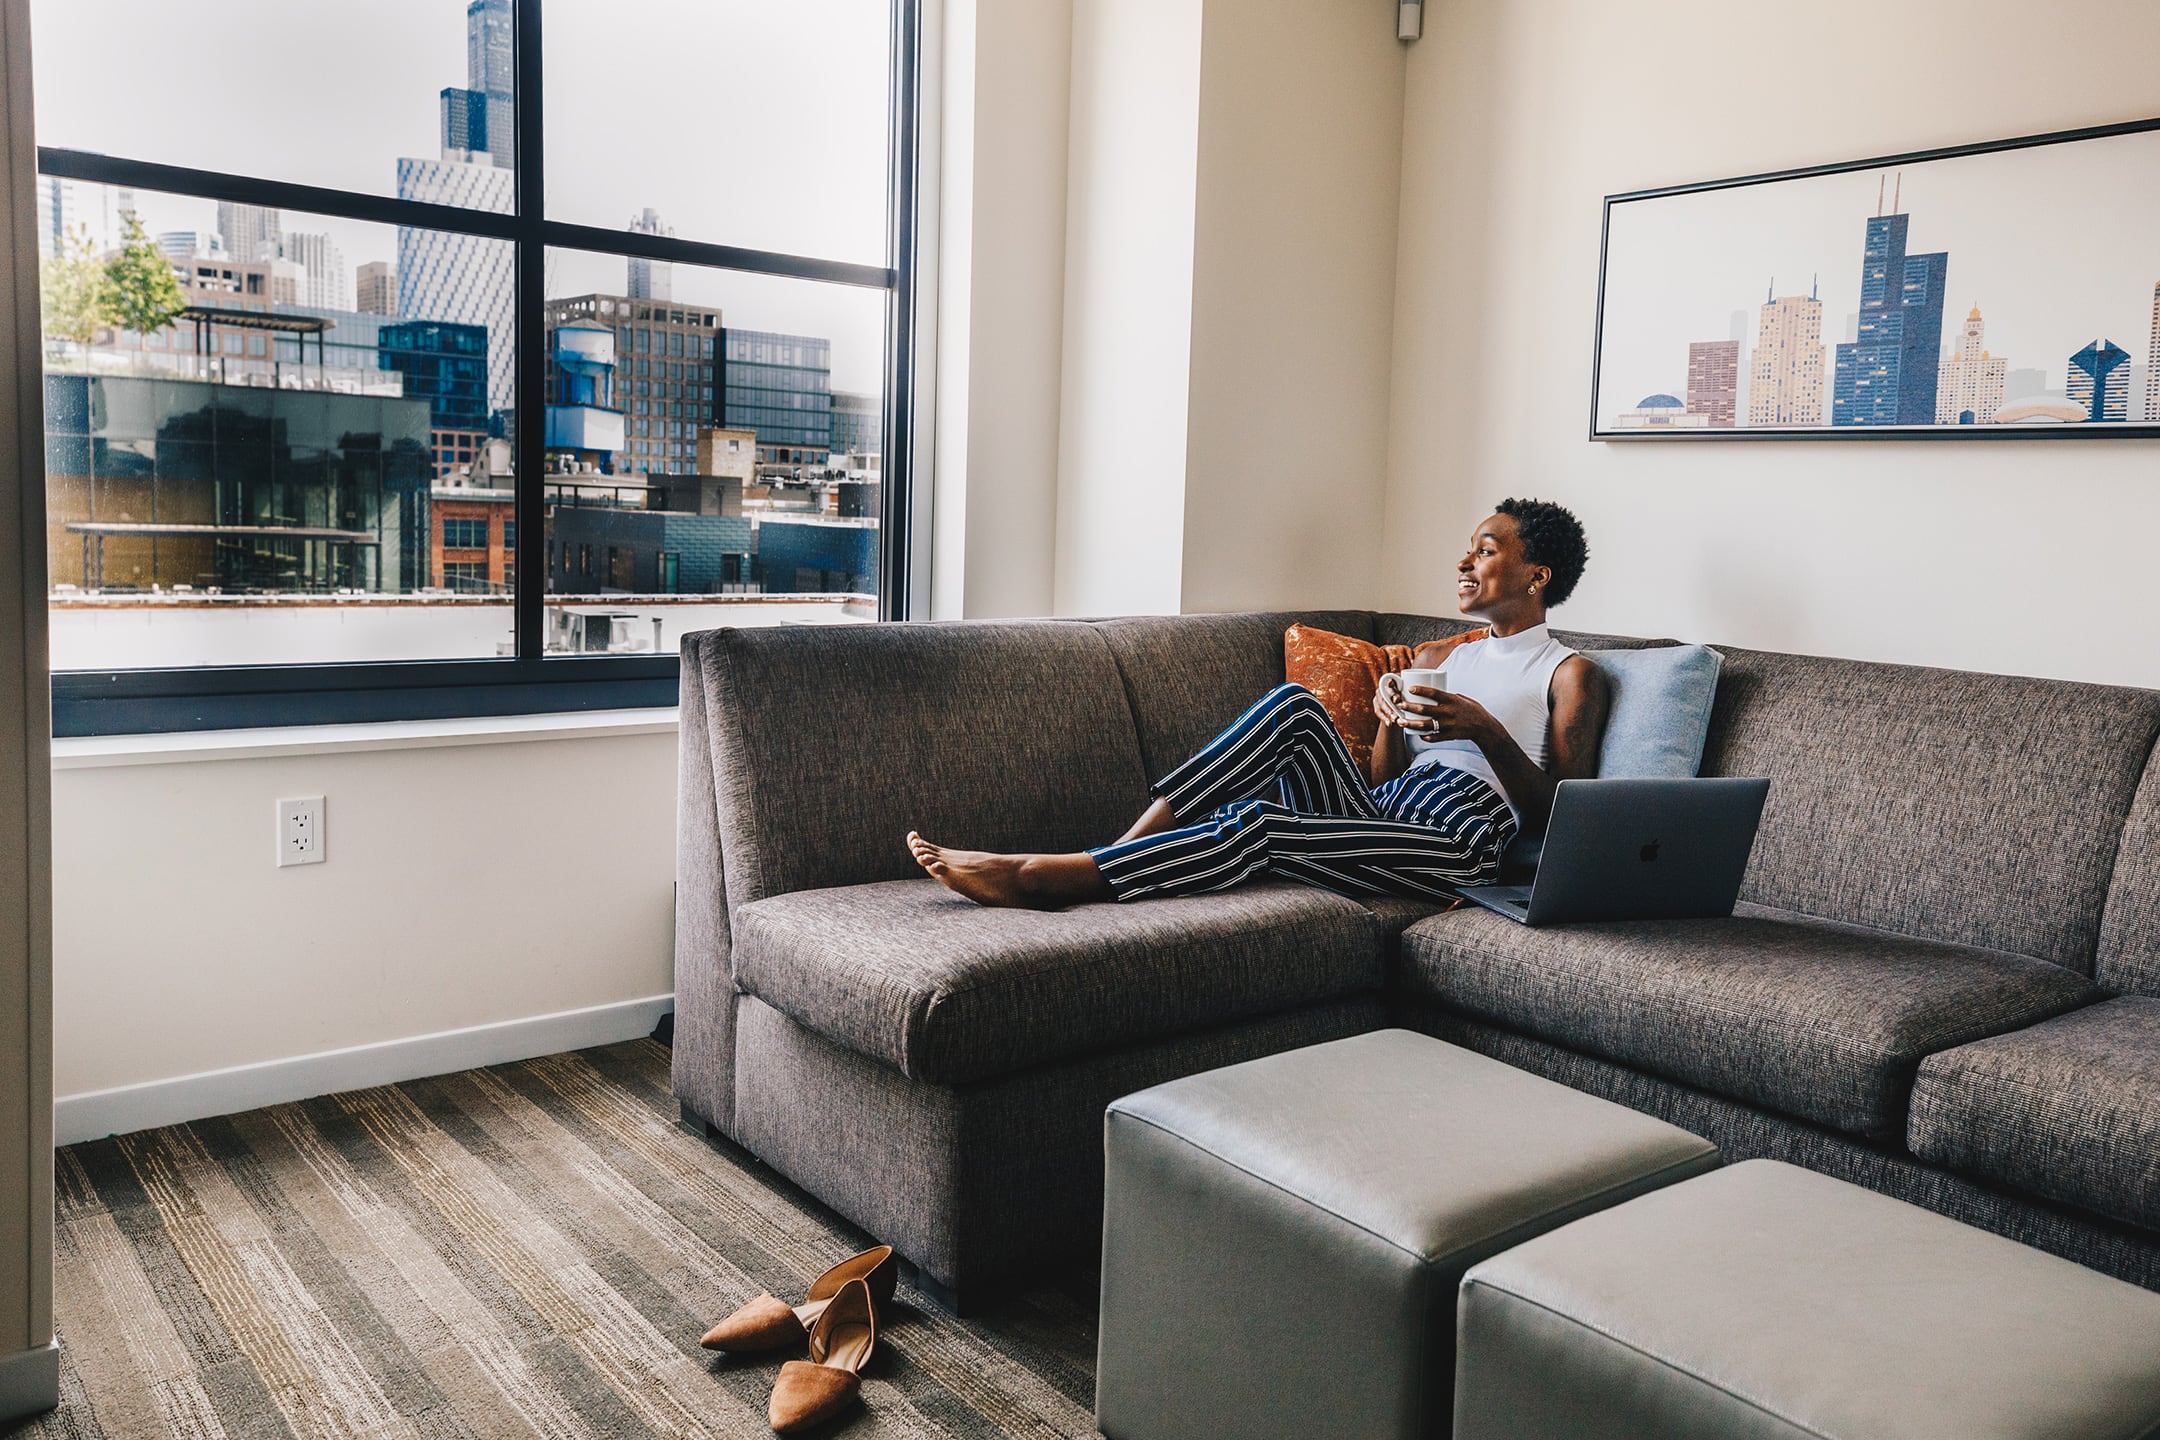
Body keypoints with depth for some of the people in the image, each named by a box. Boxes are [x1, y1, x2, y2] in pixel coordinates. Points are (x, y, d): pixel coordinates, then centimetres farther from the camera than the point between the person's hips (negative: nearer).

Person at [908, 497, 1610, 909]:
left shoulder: (1570, 674, 11)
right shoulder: (1435, 659, 30)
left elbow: (1559, 816, 0)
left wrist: (1484, 730, -14)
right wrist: (1390, 715, -1)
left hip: (1457, 843, -6)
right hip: (1377, 813, 6)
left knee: (1256, 825, -30)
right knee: (1296, 704, -22)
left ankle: (1037, 875, -34)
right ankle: (1114, 854, -29)